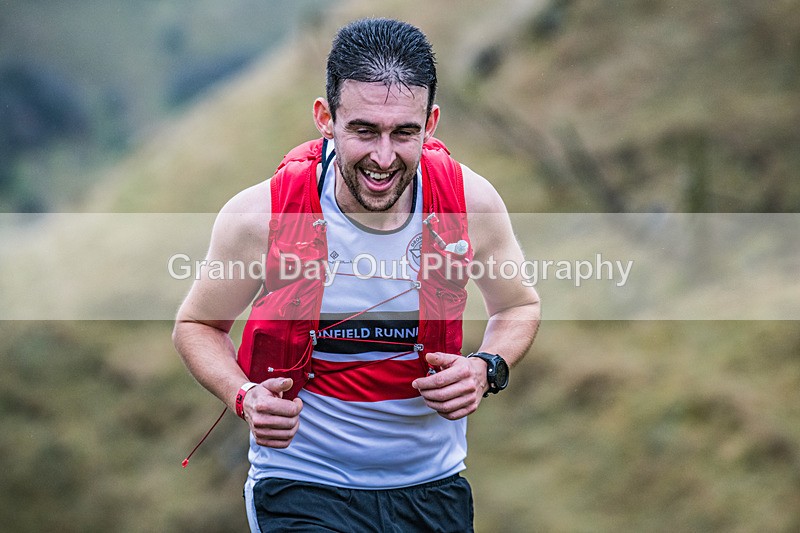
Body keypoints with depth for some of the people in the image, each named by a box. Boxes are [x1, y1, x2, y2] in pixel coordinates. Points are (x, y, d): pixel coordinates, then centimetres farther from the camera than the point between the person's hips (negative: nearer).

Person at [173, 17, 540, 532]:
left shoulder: (471, 202, -10)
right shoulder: (260, 216, -16)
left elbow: (520, 307, 9)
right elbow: (197, 325, 1)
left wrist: (486, 369, -11)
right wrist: (245, 397, -17)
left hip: (432, 485, 3)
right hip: (302, 485, -3)